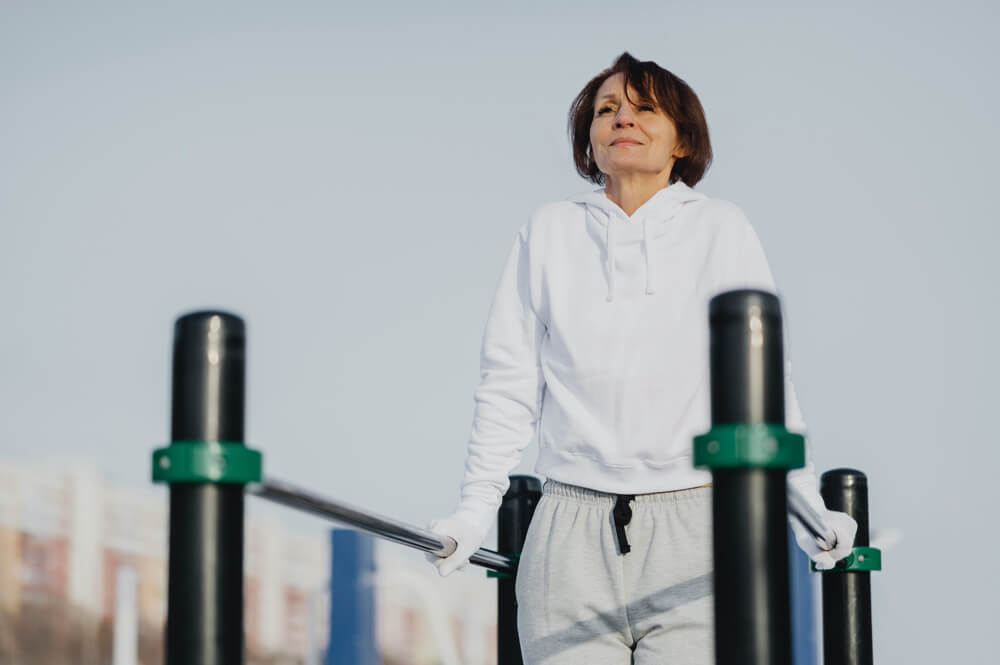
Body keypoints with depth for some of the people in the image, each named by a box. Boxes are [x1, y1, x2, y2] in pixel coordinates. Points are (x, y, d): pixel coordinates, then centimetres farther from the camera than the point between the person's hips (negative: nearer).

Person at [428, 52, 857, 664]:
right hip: (572, 541, 1)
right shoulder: (548, 234, 13)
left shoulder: (723, 231, 10)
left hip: (693, 535, -1)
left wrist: (807, 510, -4)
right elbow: (510, 385, 12)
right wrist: (476, 510, 5)